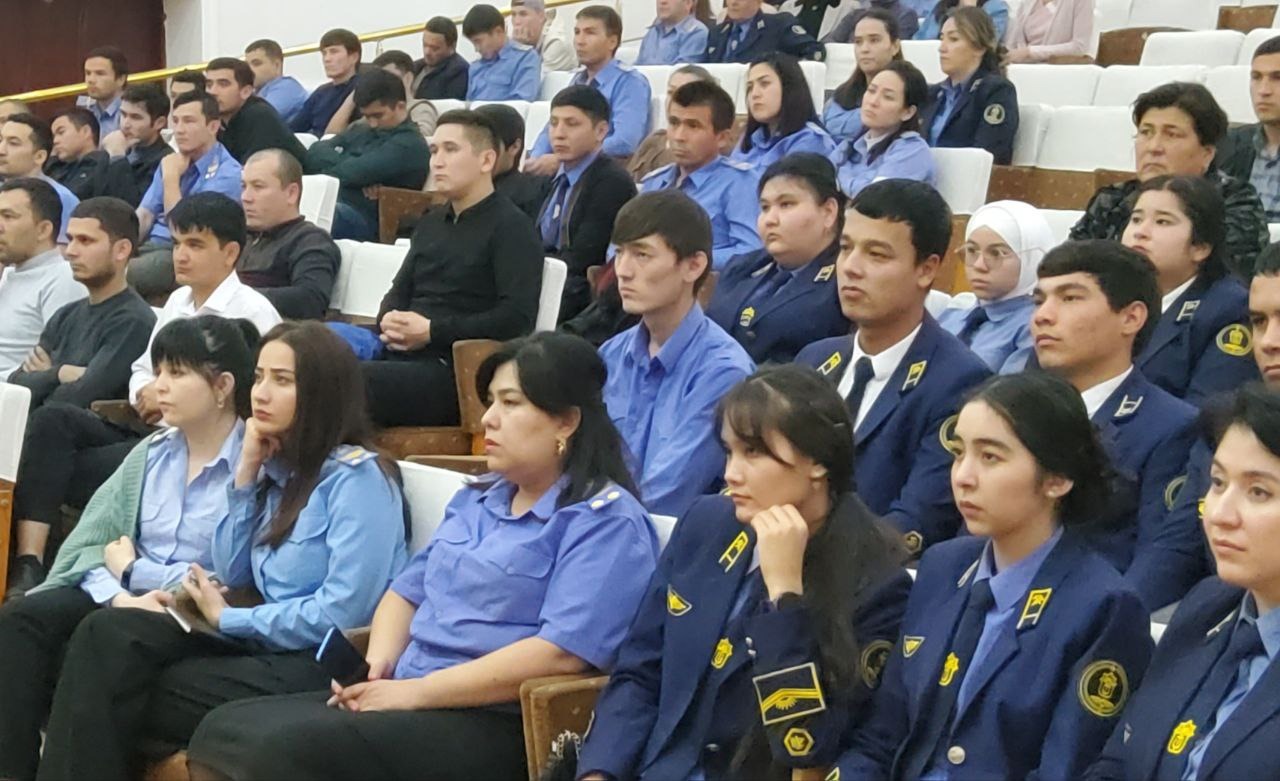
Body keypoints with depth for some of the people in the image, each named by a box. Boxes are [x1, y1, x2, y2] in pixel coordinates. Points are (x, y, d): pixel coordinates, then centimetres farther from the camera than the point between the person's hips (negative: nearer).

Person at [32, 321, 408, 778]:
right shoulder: (279, 468, 15)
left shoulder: (359, 476, -11)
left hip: (328, 667, -8)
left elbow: (343, 613, -18)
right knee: (106, 634, -14)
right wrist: (246, 474, 4)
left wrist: (227, 619, -7)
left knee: (120, 695, -14)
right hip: (269, 644, 8)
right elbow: (231, 577, 13)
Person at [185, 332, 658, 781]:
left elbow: (563, 651, -20)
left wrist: (416, 691, -18)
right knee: (225, 731, -11)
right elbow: (409, 589, 23)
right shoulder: (476, 499, 21)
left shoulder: (606, 520, -8)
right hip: (406, 698, 9)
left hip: (495, 728, -8)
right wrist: (379, 665, 0)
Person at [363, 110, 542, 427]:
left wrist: (432, 331, -14)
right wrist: (388, 320, 3)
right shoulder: (430, 223, 24)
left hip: (455, 369, -7)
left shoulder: (511, 227, -1)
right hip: (401, 354, 7)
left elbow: (518, 317, -13)